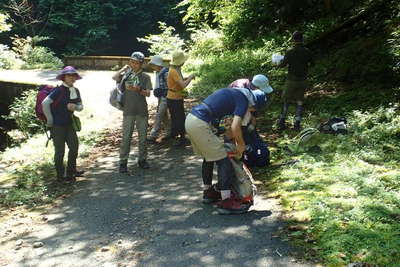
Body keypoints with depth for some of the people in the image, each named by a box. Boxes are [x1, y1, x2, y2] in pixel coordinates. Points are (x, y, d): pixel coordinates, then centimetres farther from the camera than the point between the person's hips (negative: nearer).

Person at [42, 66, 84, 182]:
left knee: (74, 146, 12)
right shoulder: (59, 90, -17)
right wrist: (50, 120, -16)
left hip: (69, 124, 7)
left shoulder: (76, 91, 4)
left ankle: (71, 170, 29)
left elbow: (80, 106, 11)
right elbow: (45, 103, -22)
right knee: (60, 150, 1)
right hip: (57, 125, -7)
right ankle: (60, 175, 15)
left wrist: (75, 107, -13)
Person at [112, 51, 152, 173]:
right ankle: (123, 162, 5)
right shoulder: (126, 74, 5)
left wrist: (138, 90, -21)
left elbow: (148, 93, -4)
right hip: (128, 110, -1)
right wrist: (125, 67, -7)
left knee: (143, 136, 8)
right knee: (126, 137, -1)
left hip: (142, 110, 1)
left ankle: (142, 160, 21)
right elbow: (114, 77, -13)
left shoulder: (145, 77, 4)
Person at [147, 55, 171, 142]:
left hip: (164, 97, -9)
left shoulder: (165, 73, -17)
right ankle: (170, 132, 25)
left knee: (159, 116, -9)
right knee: (164, 116, 15)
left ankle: (153, 135, -7)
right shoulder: (158, 73, 10)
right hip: (160, 97, 9)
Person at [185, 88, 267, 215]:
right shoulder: (243, 101, -6)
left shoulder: (234, 93, 21)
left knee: (209, 157, 24)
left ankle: (208, 192, 37)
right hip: (199, 125, -10)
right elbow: (235, 127, -17)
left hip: (190, 118, 10)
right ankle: (226, 202, -1)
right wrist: (241, 145, 0)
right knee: (223, 160, -2)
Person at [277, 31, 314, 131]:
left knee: (286, 101, 10)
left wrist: (278, 65, 14)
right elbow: (311, 63, 9)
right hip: (303, 80, 3)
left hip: (291, 80, -2)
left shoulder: (290, 52, -13)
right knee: (300, 102, 10)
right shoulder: (307, 51, -3)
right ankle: (297, 124, 10)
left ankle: (281, 122, 11)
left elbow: (283, 64, -7)